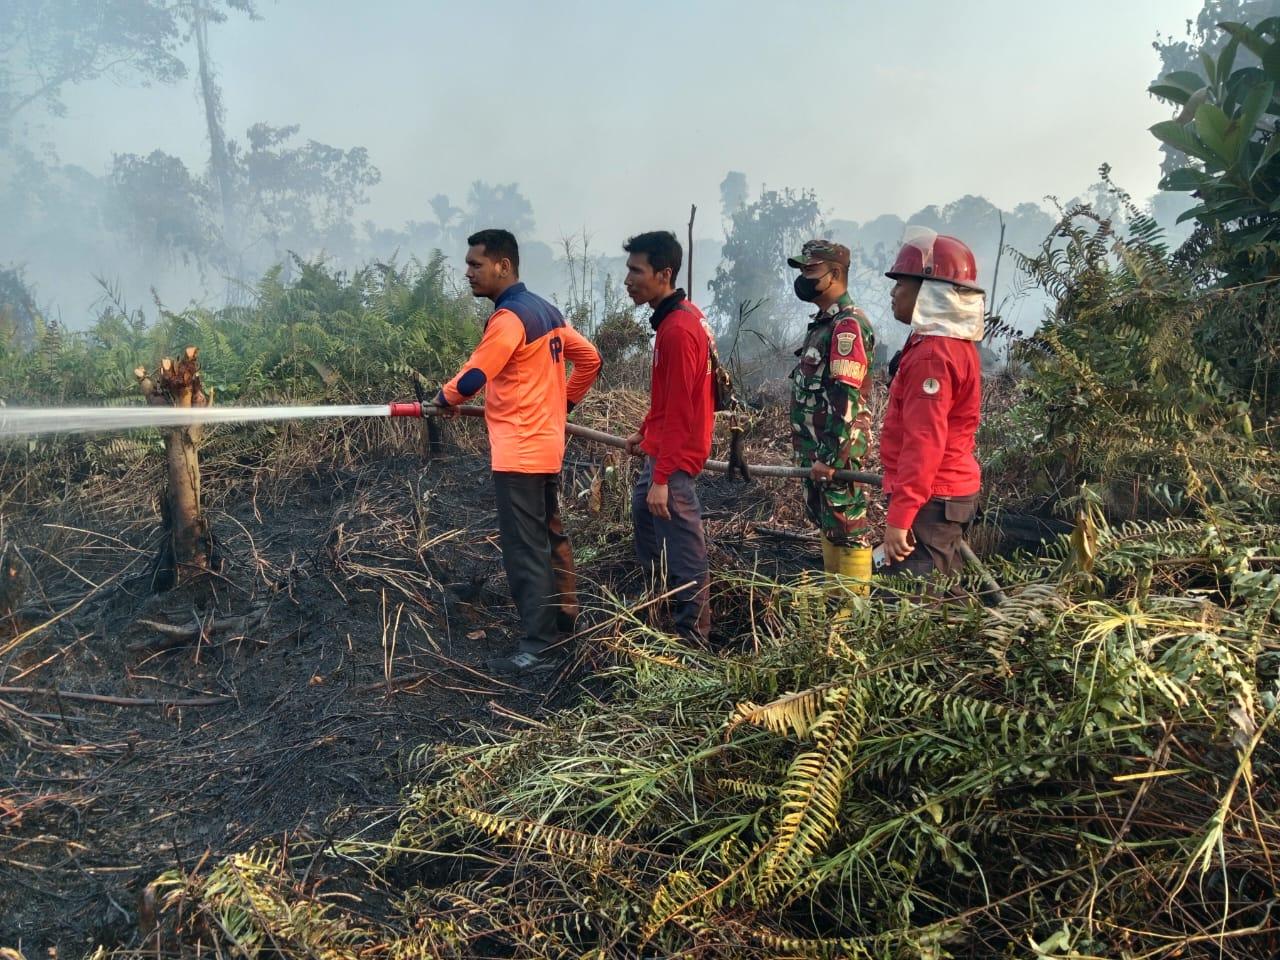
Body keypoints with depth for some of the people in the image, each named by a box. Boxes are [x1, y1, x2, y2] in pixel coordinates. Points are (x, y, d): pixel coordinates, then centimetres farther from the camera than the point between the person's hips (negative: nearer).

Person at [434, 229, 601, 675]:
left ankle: (538, 648, 2)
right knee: (551, 535, 20)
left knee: (524, 550, -4)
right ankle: (566, 619, 34)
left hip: (519, 452, -10)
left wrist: (444, 397, -2)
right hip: (547, 445, 10)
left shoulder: (509, 317, -17)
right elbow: (590, 359, 18)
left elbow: (473, 377, -23)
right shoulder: (546, 311, 11)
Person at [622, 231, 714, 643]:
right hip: (663, 445, 11)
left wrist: (662, 478, -23)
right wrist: (644, 432, 24)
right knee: (642, 511, 27)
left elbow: (678, 412, -24)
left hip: (674, 455, -11)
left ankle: (692, 638, 8)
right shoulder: (679, 316, 8)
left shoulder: (677, 330, -23)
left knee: (682, 551, -3)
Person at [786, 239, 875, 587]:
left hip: (836, 452, -11)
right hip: (816, 450, 11)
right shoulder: (823, 323, 16)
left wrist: (831, 456, -24)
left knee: (847, 531, -2)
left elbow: (846, 400, -23)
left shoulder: (848, 325, -17)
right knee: (827, 526, 18)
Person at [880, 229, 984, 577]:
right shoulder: (955, 345, 13)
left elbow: (924, 443, -25)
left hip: (929, 503, -11)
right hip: (952, 493, 11)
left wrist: (899, 517, -25)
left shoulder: (932, 355, -19)